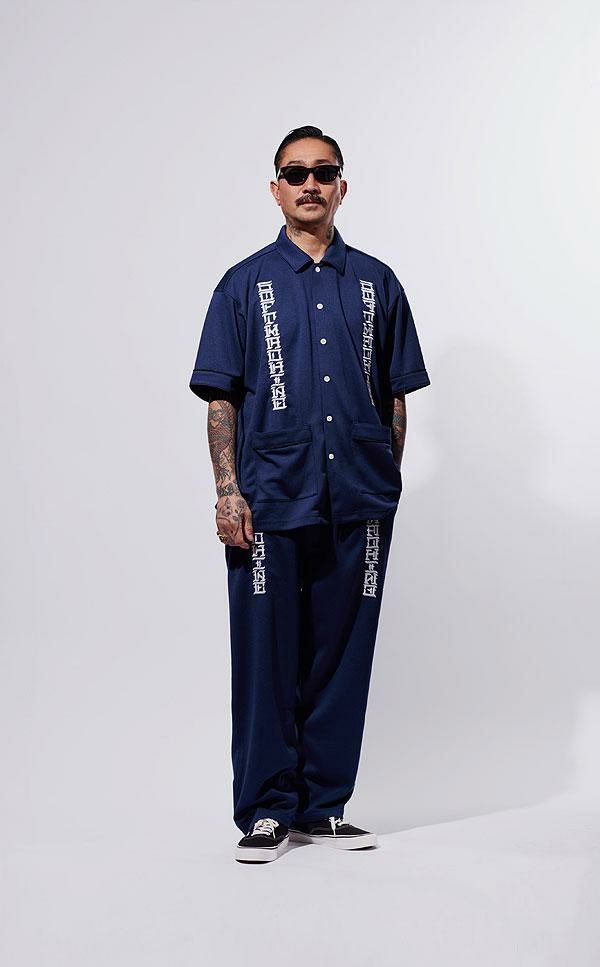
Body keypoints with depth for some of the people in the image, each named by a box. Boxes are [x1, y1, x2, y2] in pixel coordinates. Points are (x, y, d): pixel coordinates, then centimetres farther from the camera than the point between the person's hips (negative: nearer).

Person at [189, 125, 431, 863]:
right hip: (271, 502, -2)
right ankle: (266, 811, 13)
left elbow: (397, 396, 12)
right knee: (267, 658, 1)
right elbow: (221, 398, 2)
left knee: (342, 657, 7)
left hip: (360, 503, 2)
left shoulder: (375, 283, 10)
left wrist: (388, 486, 7)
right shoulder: (245, 284, 5)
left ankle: (324, 806, 19)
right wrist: (228, 492, -7)